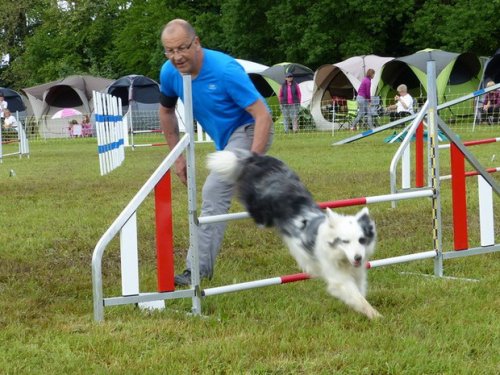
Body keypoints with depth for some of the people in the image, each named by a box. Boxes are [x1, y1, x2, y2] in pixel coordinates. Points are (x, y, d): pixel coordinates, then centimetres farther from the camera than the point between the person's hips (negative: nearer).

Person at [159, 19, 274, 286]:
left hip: (249, 131, -9)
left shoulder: (225, 70, -29)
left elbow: (263, 115, -30)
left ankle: (199, 270, -19)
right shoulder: (169, 73, -10)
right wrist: (178, 156, 10)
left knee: (214, 191, -21)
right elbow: (166, 112, 12)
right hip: (225, 139, 9)